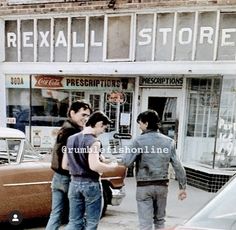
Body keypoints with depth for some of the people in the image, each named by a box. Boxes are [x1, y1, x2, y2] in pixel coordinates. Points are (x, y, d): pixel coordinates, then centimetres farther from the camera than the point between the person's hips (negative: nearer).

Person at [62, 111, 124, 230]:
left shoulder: (71, 139, 7)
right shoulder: (93, 141, -16)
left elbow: (64, 165, 10)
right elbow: (94, 166, -28)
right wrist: (112, 167, -12)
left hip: (74, 183, 7)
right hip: (90, 184, -6)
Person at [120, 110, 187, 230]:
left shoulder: (139, 140, -11)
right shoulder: (168, 141, 2)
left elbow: (127, 162, -14)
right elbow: (178, 166, 1)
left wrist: (120, 161, 8)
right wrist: (182, 187, 7)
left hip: (144, 186, -4)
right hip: (162, 185, 4)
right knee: (160, 220, 20)